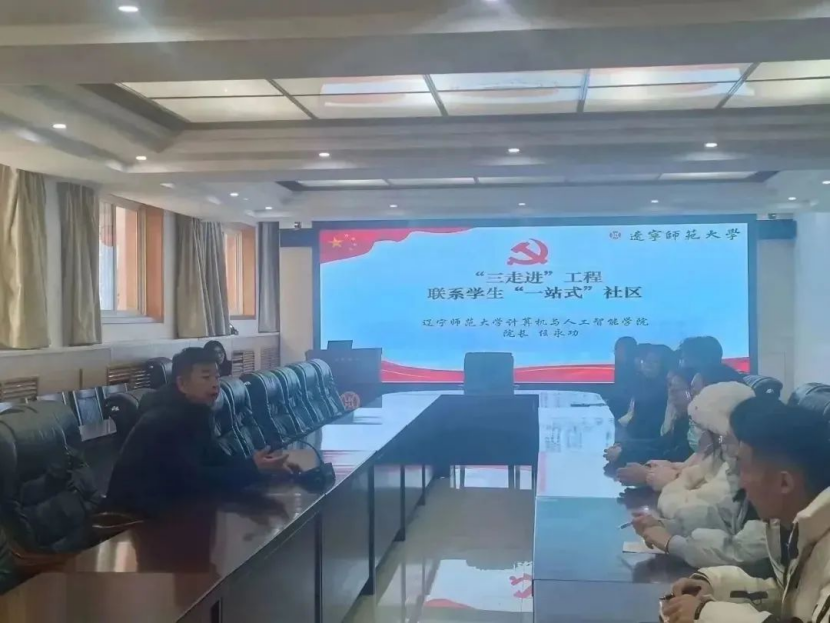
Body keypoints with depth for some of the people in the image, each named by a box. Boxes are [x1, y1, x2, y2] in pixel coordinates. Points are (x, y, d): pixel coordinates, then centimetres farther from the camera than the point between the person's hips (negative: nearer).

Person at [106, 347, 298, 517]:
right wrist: (253, 469, -32)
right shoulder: (165, 422, -24)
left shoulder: (195, 414, 3)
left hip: (166, 505, 8)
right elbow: (194, 479, -29)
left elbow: (218, 459, 1)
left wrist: (257, 465, -14)